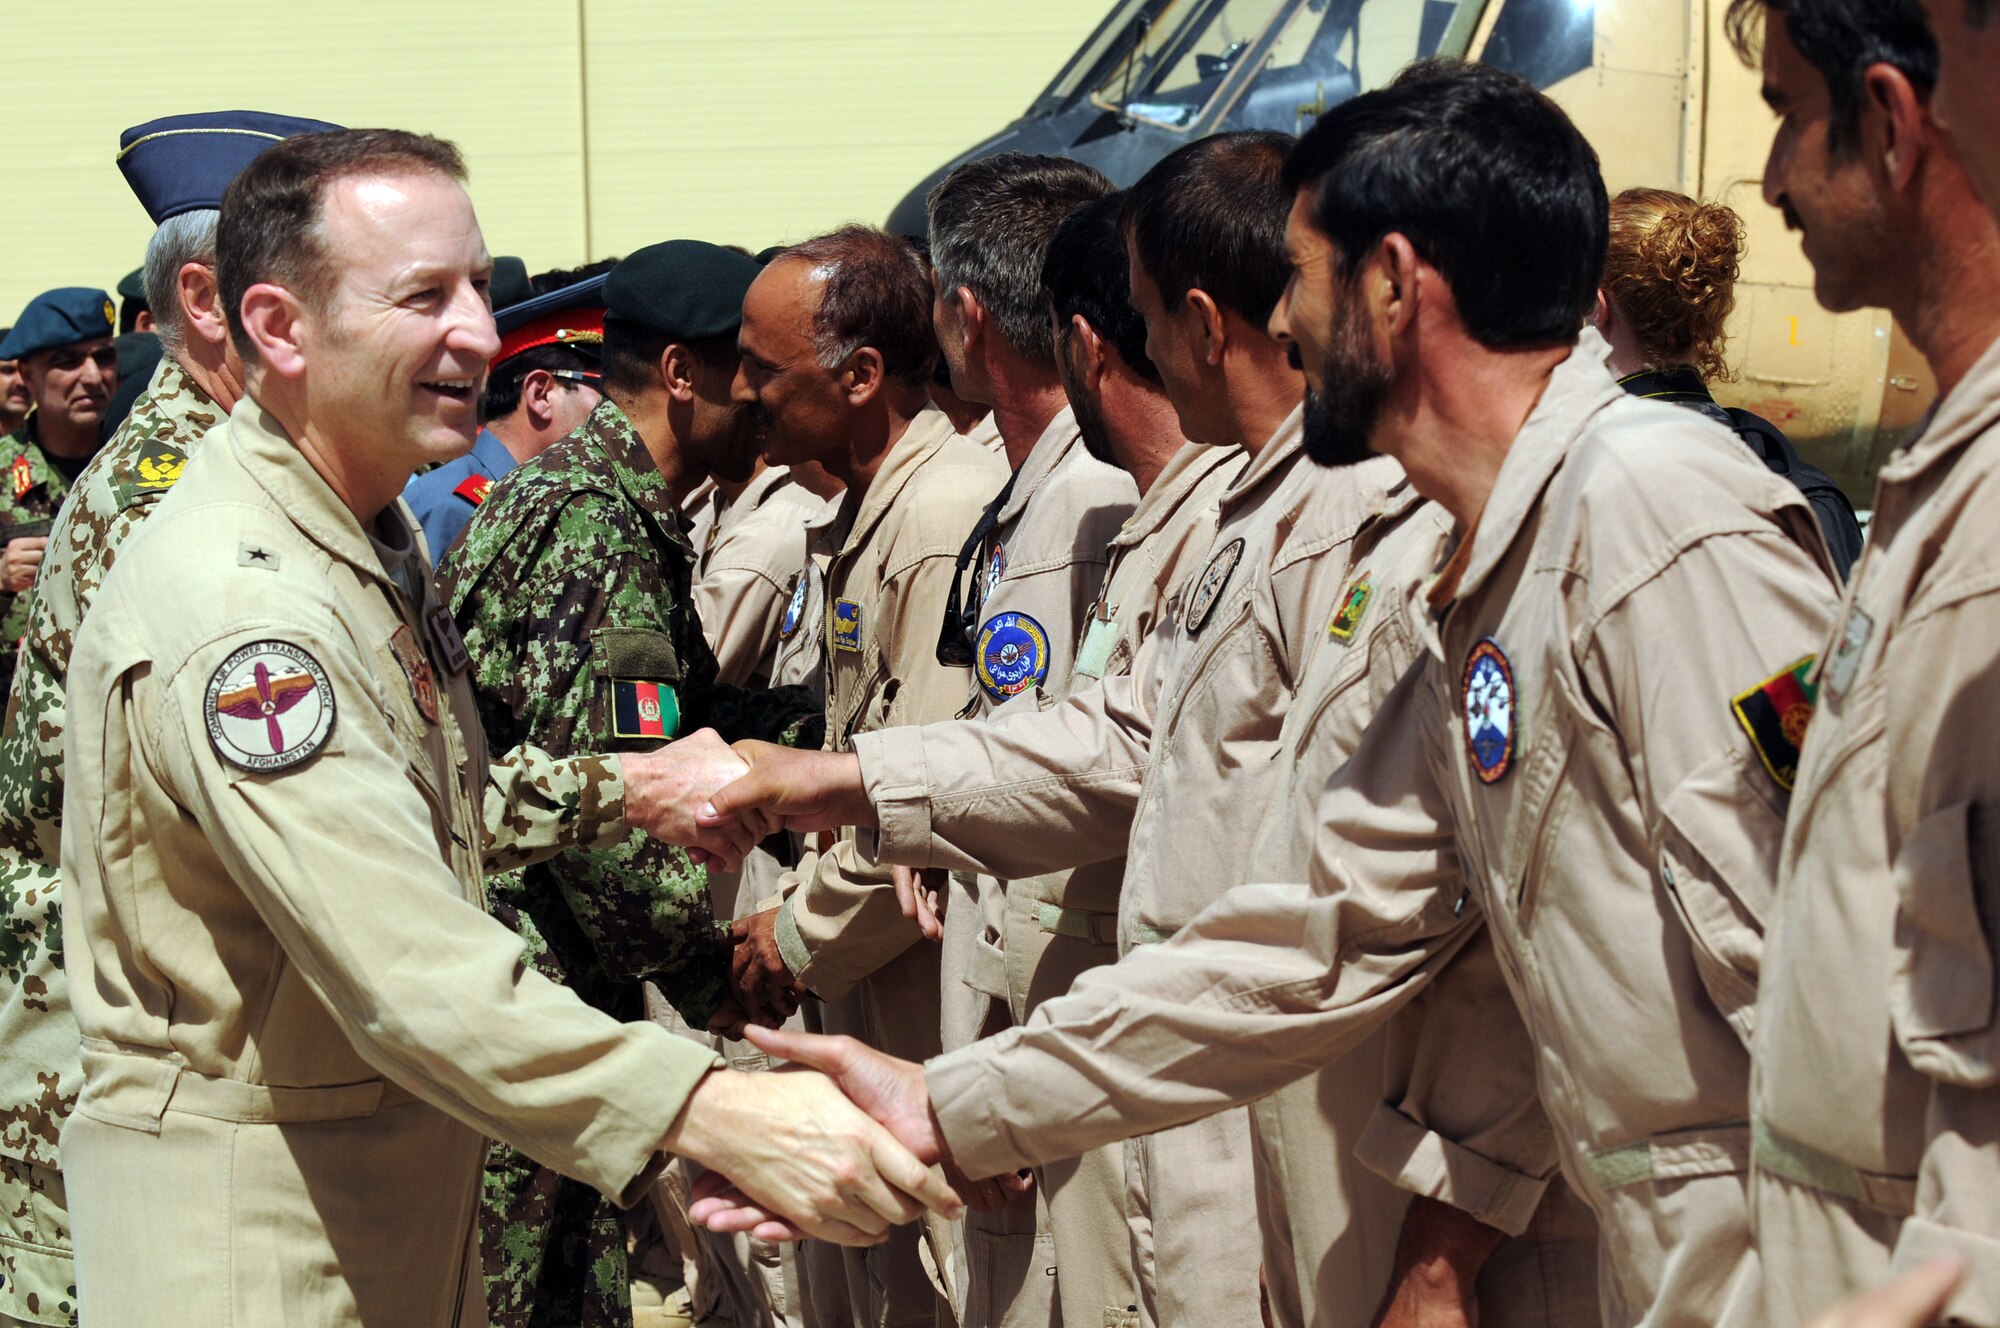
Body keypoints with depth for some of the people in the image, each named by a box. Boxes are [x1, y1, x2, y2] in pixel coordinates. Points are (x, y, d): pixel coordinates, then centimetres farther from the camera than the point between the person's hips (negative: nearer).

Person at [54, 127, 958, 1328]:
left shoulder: (373, 530, 8)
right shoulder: (235, 604, -27)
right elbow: (408, 967, -37)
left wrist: (622, 791, 8)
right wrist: (717, 1114, -46)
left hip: (410, 1168, 9)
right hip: (254, 1222, -9)